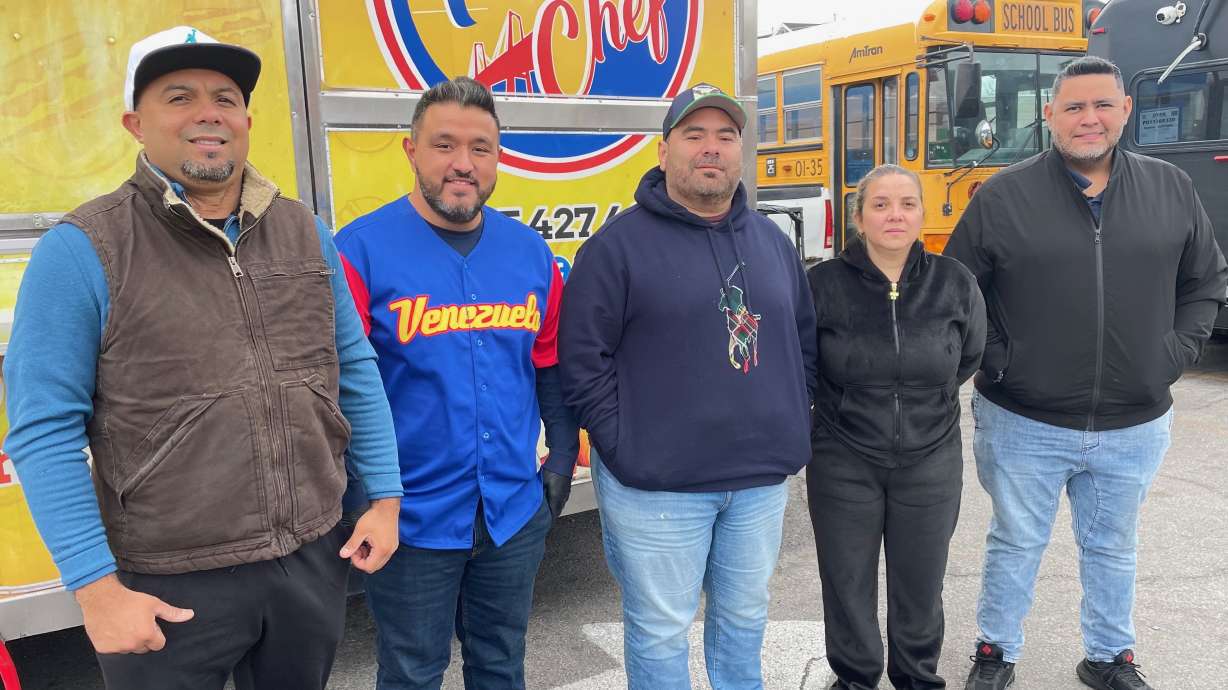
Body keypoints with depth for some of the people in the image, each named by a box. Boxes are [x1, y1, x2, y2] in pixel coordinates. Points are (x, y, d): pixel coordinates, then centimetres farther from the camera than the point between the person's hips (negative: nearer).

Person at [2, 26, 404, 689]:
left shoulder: (304, 231, 4)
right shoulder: (81, 250, -10)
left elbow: (355, 370, 8)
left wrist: (384, 496, 4)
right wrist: (96, 585, -13)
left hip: (313, 561, 4)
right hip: (168, 586, -4)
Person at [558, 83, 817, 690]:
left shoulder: (772, 241, 9)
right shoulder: (619, 244, -9)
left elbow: (804, 344, 18)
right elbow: (582, 360, -11)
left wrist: (793, 426, 9)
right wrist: (626, 449, -12)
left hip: (762, 480, 5)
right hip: (657, 489, -5)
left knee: (745, 617, 22)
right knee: (661, 633, 10)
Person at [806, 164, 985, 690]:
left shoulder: (955, 283, -7)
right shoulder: (824, 285, -13)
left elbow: (970, 356, 11)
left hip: (931, 464, 2)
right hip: (844, 466, -1)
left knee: (920, 587, 17)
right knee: (848, 587, 13)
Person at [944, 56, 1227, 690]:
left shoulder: (1170, 189, 2)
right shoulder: (1004, 196, -8)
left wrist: (1175, 352, 2)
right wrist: (991, 359, -8)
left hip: (1134, 426, 3)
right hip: (1023, 424, -2)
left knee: (1112, 550, 20)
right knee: (1016, 546, 14)